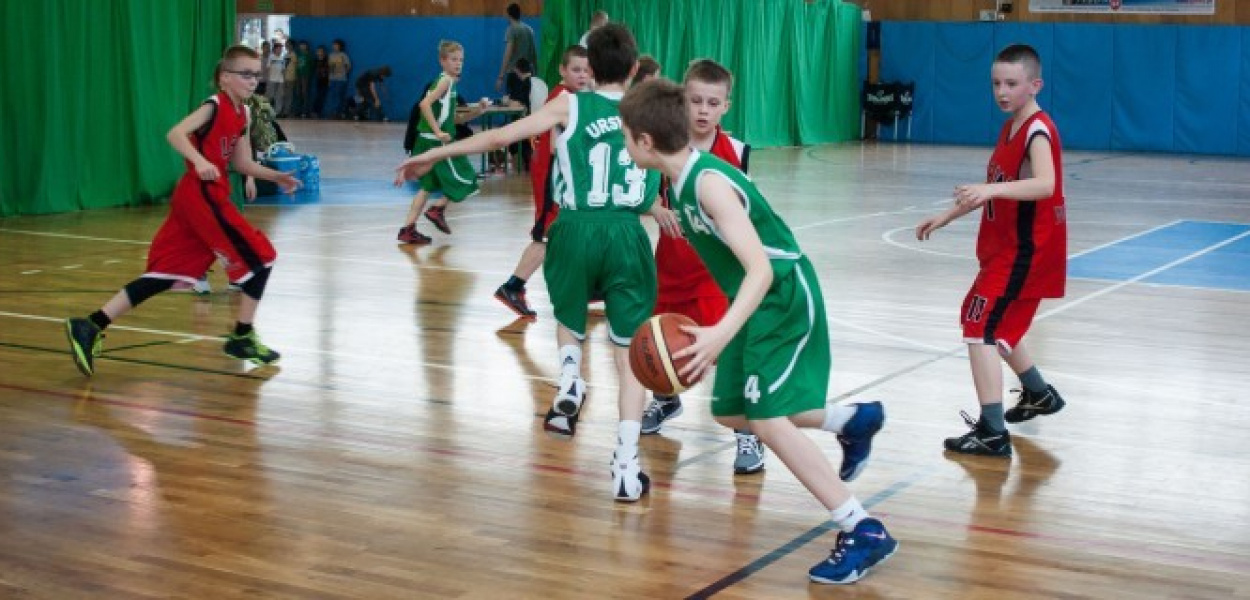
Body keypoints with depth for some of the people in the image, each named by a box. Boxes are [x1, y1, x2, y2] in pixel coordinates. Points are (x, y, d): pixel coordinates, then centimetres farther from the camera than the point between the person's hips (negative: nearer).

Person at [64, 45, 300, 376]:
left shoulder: (242, 114, 14)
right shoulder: (215, 106, -11)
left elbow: (242, 163, 20)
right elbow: (175, 134, -25)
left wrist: (275, 176, 10)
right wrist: (199, 161, -40)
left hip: (199, 198, 9)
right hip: (202, 196, -9)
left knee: (166, 272, 6)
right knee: (261, 257, -1)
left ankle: (91, 327, 3)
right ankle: (242, 337, 9)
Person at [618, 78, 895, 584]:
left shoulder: (709, 182, -26)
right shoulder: (682, 180, 3)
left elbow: (761, 270, -32)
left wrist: (722, 332, -45)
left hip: (786, 299, -10)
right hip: (755, 302, 10)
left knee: (768, 420, -18)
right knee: (731, 413, 17)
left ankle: (864, 532, -11)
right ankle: (855, 420, 34)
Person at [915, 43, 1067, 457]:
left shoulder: (1037, 130, -18)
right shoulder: (1010, 128, 11)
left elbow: (1045, 185, -36)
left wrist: (991, 189, -48)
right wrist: (947, 216, 19)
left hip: (1024, 251, -10)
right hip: (1005, 248, 10)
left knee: (980, 330, -15)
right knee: (997, 328, 24)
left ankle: (992, 432, -16)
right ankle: (1038, 395, 44)